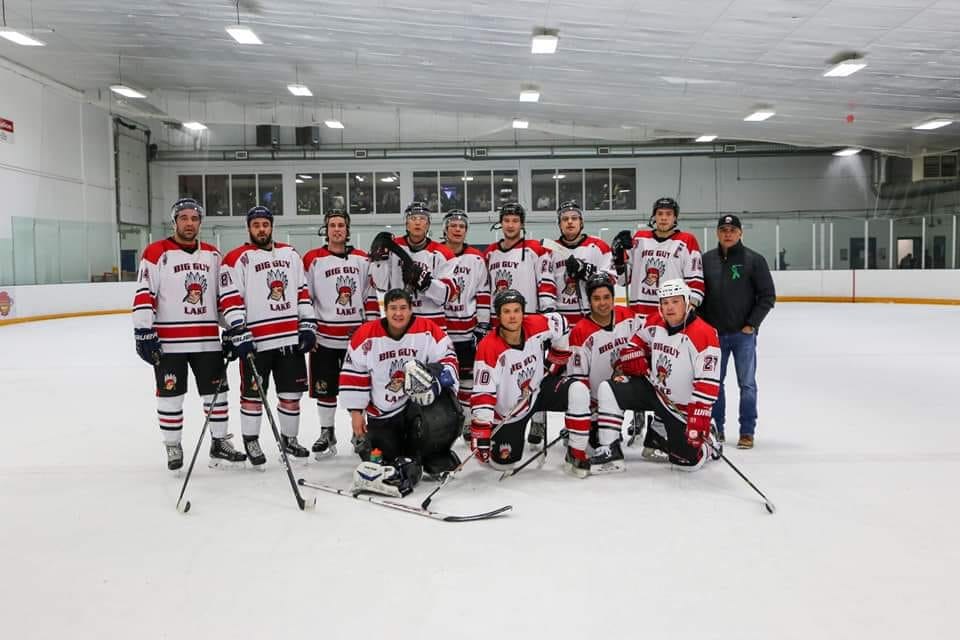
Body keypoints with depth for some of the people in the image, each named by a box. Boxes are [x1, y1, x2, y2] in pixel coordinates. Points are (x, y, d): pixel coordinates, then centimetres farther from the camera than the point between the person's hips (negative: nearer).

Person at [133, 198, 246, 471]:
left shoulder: (212, 255, 11)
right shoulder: (157, 252, -4)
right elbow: (144, 295, -8)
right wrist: (143, 333, -13)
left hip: (208, 340, 4)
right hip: (168, 342, -4)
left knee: (216, 391, 8)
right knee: (170, 395, 5)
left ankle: (220, 443, 21)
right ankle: (173, 447, 19)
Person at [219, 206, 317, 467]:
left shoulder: (290, 254, 14)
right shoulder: (237, 259, -3)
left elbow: (302, 291, 15)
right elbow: (229, 299, -9)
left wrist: (308, 325, 8)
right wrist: (239, 334, -16)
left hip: (291, 338, 5)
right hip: (256, 341, -5)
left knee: (291, 392, 11)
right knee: (253, 394, 3)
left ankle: (289, 438, 27)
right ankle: (251, 441, 21)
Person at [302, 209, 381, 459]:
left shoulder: (362, 259, 9)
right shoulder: (312, 259, -1)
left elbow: (371, 297, 11)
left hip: (357, 336, 2)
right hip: (325, 337, -2)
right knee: (325, 388, 4)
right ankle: (327, 433, 20)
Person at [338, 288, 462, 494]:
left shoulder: (428, 331, -8)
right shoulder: (366, 335, -7)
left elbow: (447, 358, -3)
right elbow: (353, 374, -1)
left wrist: (441, 375, -25)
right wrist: (356, 412, -1)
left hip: (420, 400, 0)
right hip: (382, 413, 0)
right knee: (382, 459, -5)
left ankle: (436, 457, -3)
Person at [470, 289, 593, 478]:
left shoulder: (536, 326, -17)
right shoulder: (488, 348, -28)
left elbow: (560, 323, 6)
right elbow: (482, 394, -27)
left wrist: (556, 360, 11)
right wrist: (480, 435, -28)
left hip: (540, 388, 3)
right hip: (509, 410, -3)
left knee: (578, 391, -23)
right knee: (503, 463, 1)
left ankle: (576, 456, -11)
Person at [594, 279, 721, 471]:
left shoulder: (703, 335, -22)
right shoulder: (654, 323, -3)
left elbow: (707, 385, -24)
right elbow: (635, 345, 18)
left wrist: (699, 421, -27)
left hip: (682, 406, -5)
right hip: (653, 389, 5)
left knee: (690, 461, -6)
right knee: (608, 389, -14)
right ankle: (609, 450, -9)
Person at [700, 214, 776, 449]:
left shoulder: (754, 260, -3)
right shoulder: (706, 260, 4)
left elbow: (768, 295, -2)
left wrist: (752, 324, -8)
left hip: (743, 333, -2)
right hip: (713, 333, 3)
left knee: (747, 384, 3)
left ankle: (747, 432, 12)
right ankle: (715, 428, 22)